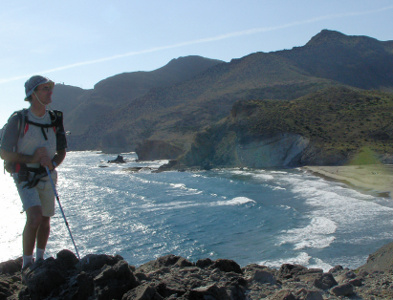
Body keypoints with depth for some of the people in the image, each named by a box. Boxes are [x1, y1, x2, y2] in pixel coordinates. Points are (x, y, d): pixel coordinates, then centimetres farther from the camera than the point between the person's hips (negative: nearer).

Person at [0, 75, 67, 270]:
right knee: (35, 217, -22)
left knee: (45, 220, 14)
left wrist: (52, 163, -10)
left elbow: (61, 152, 11)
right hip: (25, 178, -5)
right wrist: (31, 158, -19)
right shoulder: (18, 120, -12)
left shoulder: (55, 120, 1)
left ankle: (40, 259, 35)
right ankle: (27, 263, -5)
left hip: (47, 177, 5)